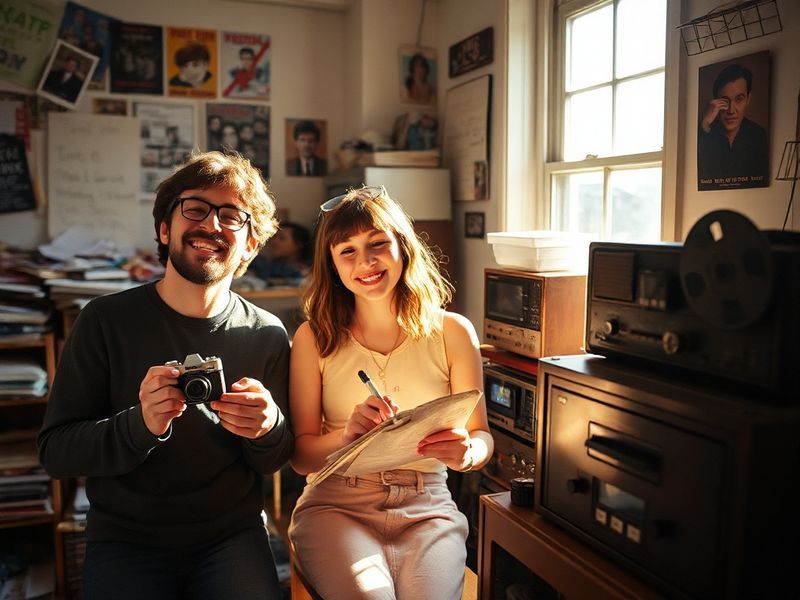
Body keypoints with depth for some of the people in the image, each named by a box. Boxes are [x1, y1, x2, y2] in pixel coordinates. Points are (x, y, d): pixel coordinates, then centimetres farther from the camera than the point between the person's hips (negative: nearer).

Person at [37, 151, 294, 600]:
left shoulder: (267, 335, -4)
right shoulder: (106, 321, -7)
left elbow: (273, 463, 2)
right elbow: (55, 451, -8)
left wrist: (269, 428, -21)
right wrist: (140, 425, -27)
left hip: (233, 536, 1)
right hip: (126, 541, -1)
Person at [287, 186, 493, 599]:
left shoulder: (453, 331, 0)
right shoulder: (314, 337, -1)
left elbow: (481, 437, 3)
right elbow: (300, 455, -1)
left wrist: (466, 452, -21)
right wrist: (347, 436, -22)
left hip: (427, 509, 1)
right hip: (336, 507, -1)